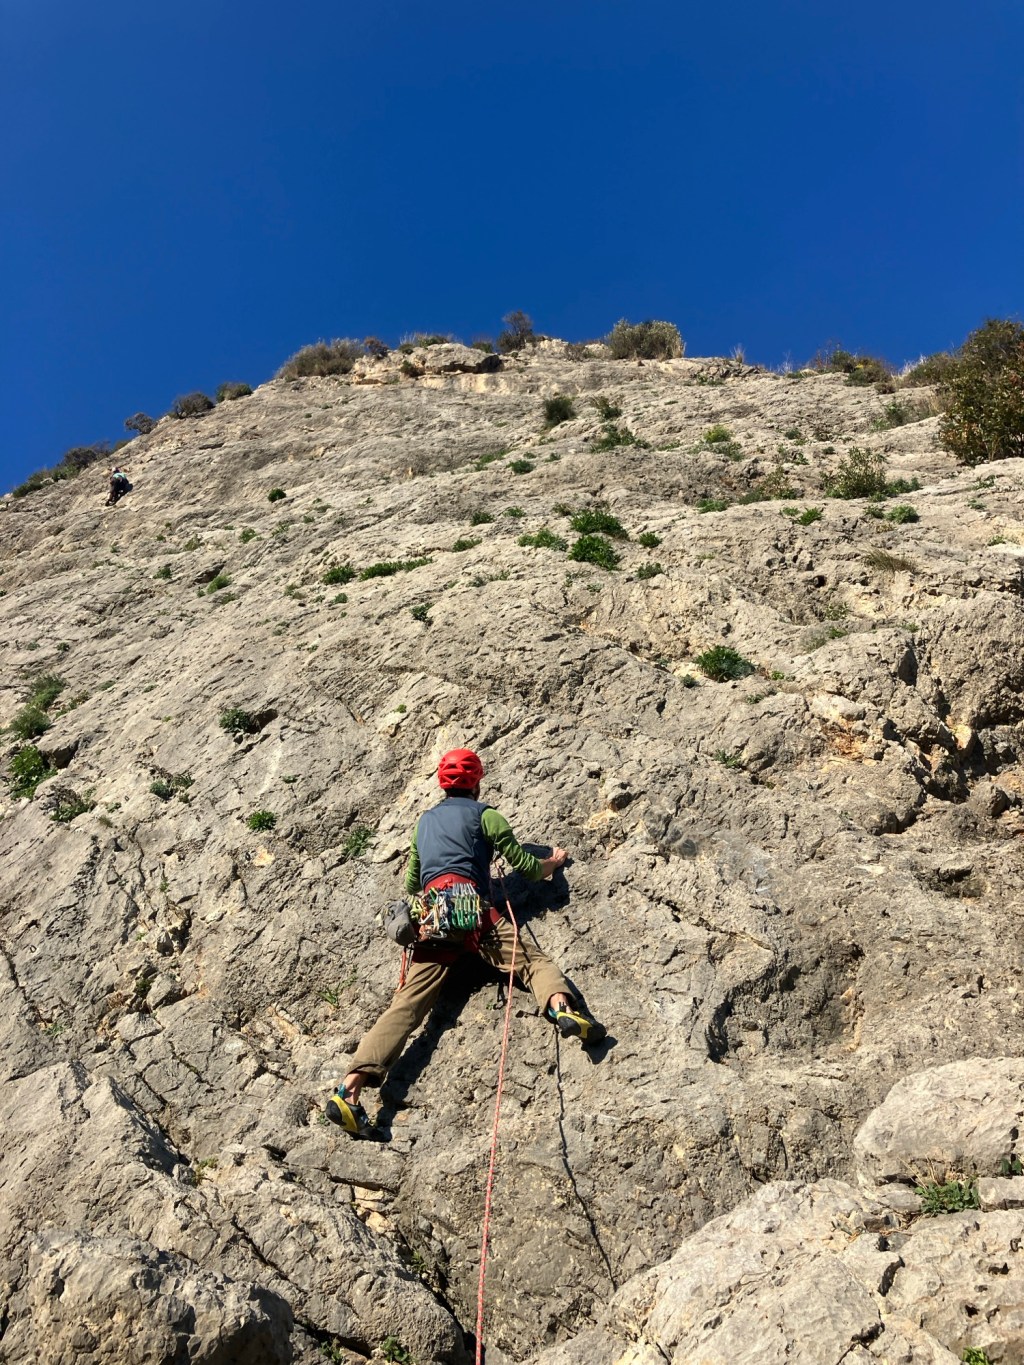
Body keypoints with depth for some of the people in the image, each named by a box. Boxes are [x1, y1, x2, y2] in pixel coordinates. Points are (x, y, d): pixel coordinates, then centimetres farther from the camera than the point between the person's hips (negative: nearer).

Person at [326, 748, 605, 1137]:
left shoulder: (424, 820, 29)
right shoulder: (484, 814, 13)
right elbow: (526, 868, 14)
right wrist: (554, 862, 35)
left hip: (429, 914, 4)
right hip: (468, 905, -4)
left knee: (408, 1001, -6)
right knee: (530, 959, -8)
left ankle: (349, 1089, -19)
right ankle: (563, 1008, -41)